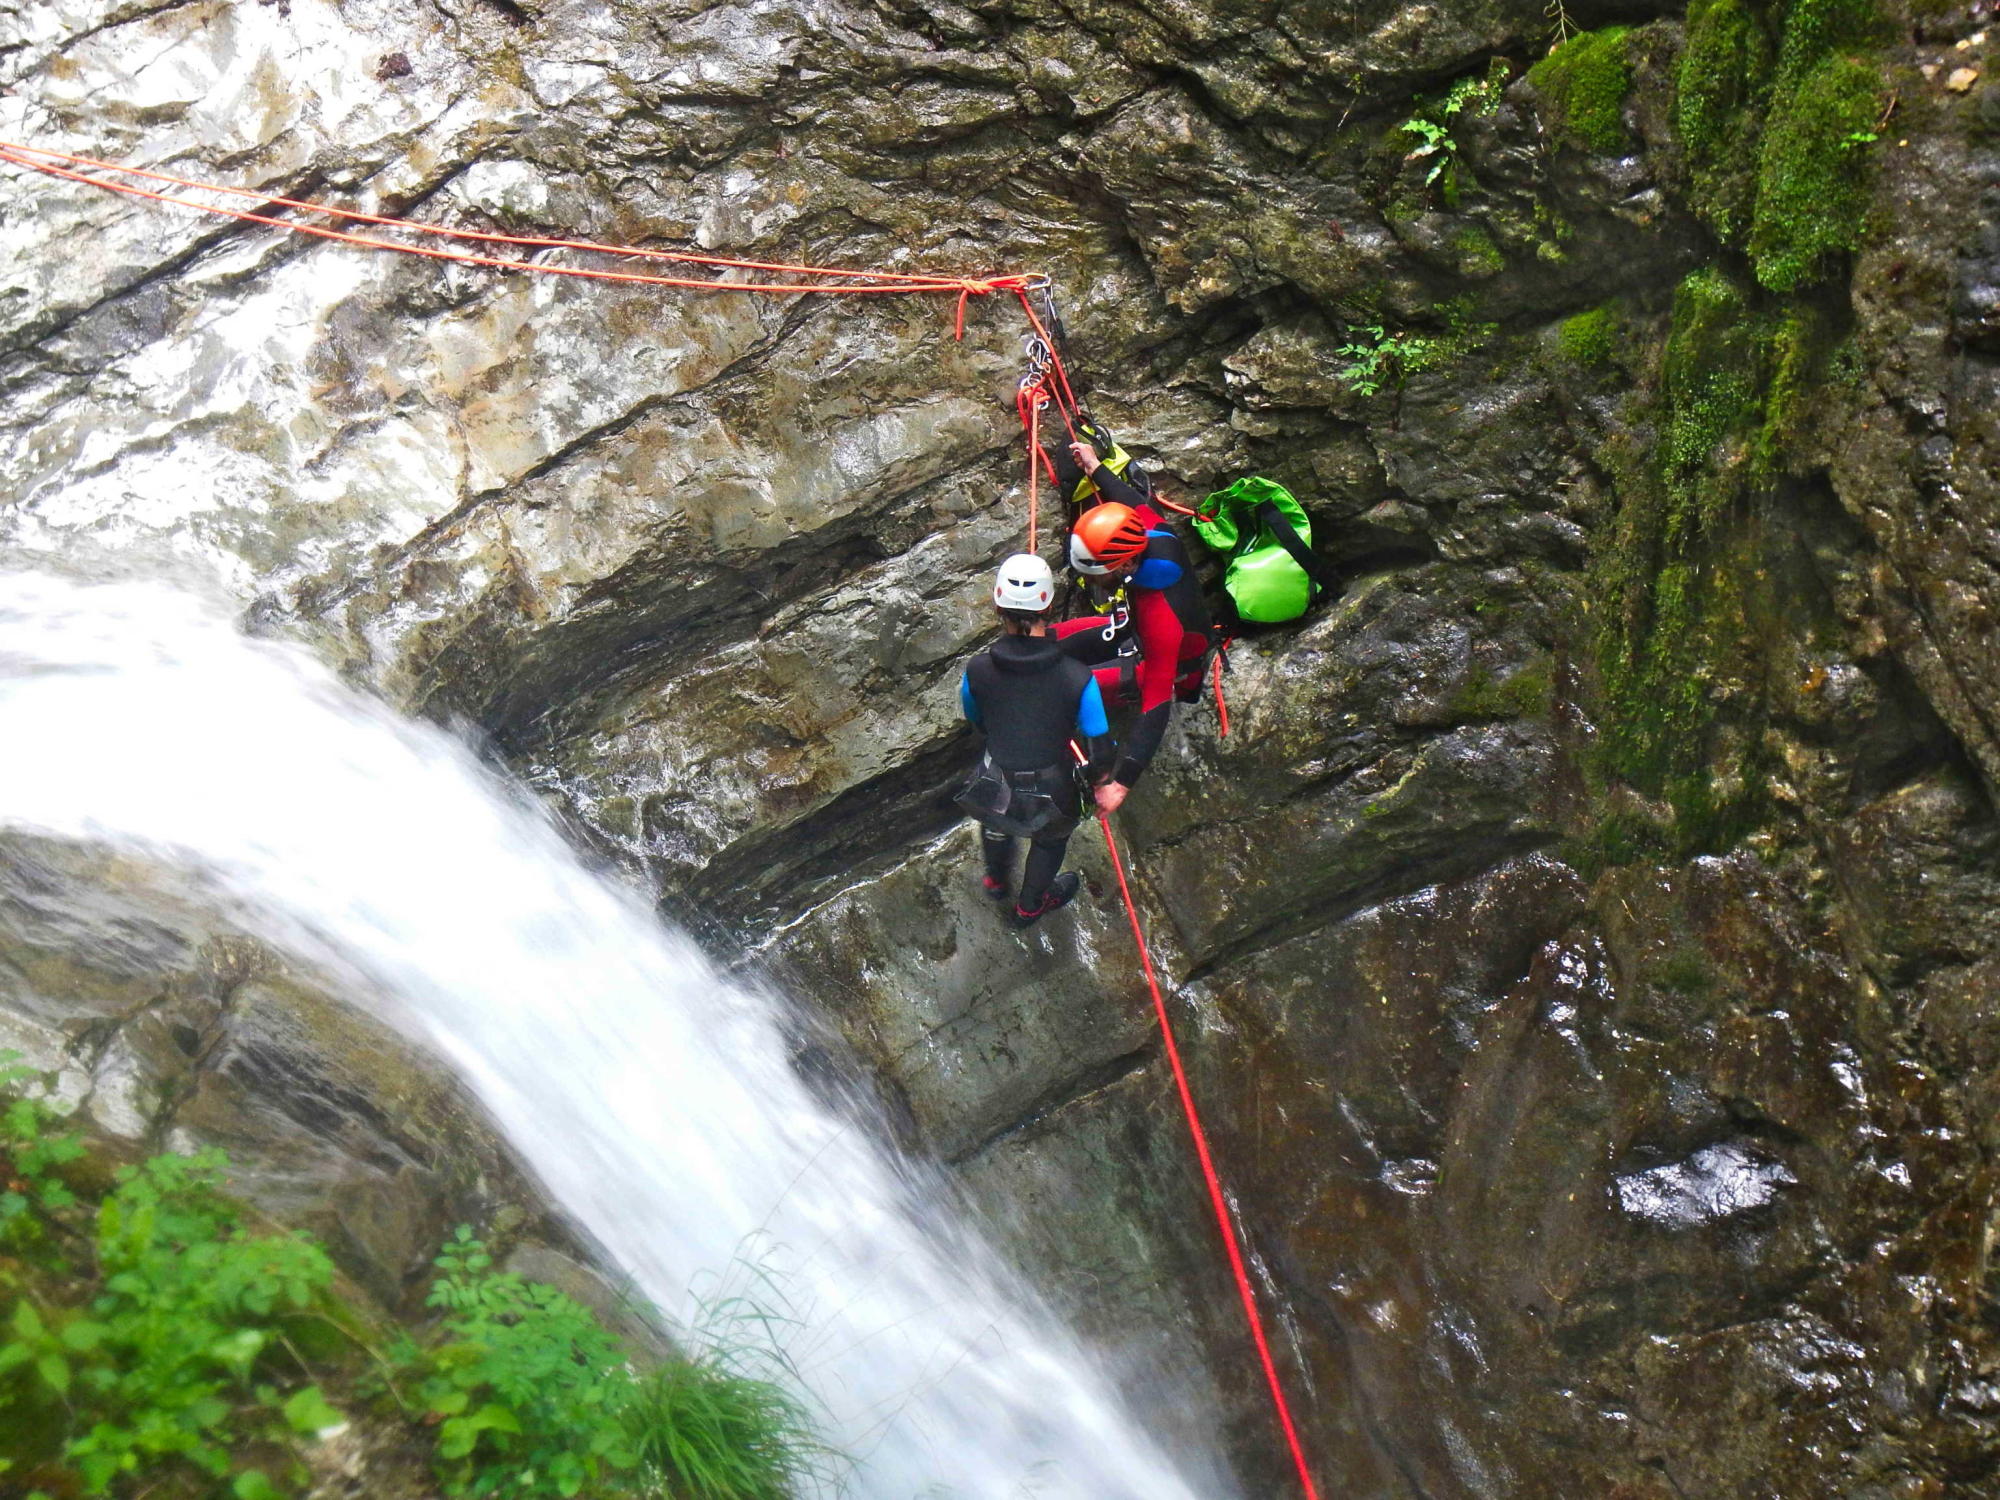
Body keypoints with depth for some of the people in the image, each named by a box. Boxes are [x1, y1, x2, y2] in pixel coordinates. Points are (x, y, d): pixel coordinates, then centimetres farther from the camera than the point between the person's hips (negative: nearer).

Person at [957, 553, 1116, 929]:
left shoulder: (977, 671, -20)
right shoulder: (1077, 679, -27)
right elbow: (1099, 754, -16)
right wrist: (1098, 775, 8)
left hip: (994, 792, 1)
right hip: (1052, 796, -1)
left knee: (996, 821, 38)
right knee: (1051, 839, 35)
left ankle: (996, 880, 68)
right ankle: (1030, 906, 61)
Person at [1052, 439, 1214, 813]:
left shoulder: (1161, 616, -45)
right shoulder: (1151, 532, -29)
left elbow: (1157, 706, -44)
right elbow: (1135, 502, -2)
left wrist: (1122, 784, -44)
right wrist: (1096, 469, 15)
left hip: (1173, 671, -8)